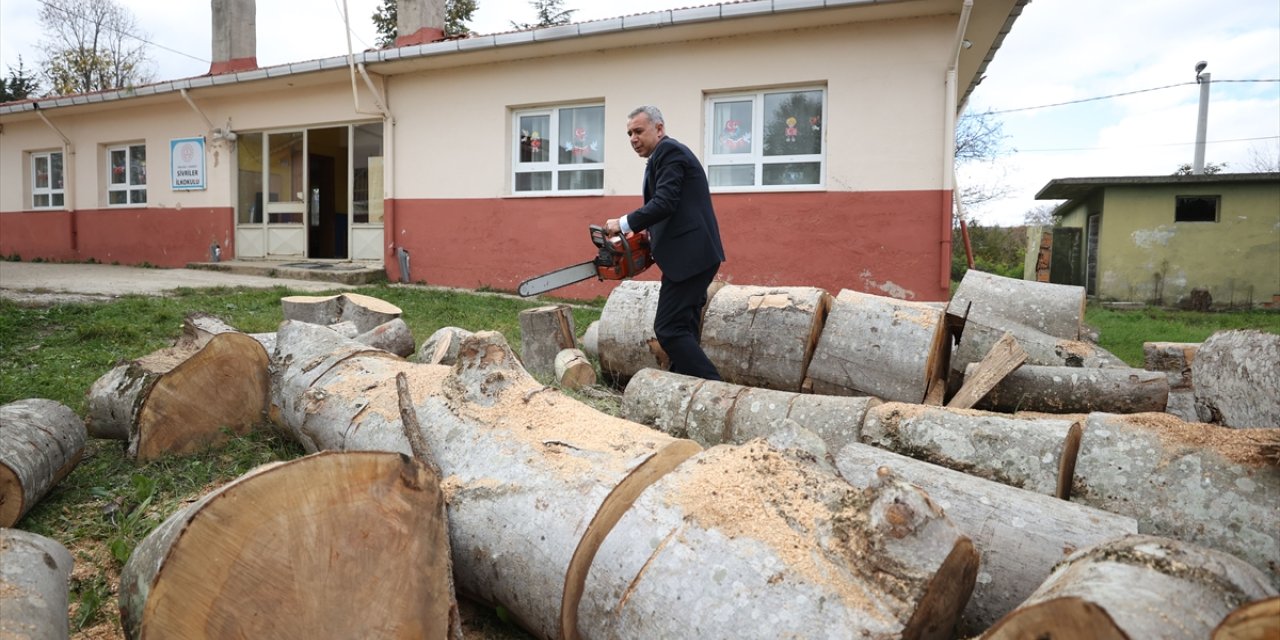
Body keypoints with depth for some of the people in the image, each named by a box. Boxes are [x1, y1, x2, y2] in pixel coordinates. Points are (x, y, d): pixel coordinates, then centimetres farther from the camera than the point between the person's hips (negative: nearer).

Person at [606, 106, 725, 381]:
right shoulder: (670, 154, 23)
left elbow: (664, 203, -19)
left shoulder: (668, 151, -7)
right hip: (693, 254, 11)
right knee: (683, 329, 11)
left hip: (688, 255, -11)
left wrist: (624, 223, -11)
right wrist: (648, 234, 14)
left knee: (669, 329, -10)